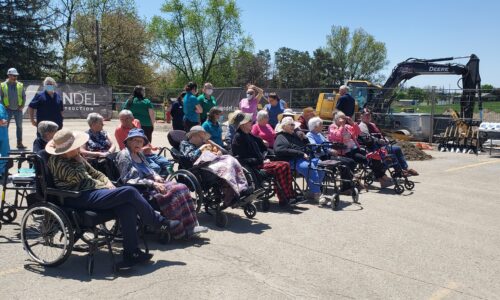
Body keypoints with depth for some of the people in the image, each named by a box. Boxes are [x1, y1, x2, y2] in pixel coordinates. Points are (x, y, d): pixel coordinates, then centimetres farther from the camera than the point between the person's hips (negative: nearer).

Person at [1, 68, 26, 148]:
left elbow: (24, 96, 8)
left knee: (19, 126, 8)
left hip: (18, 109, 2)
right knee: (5, 126, 2)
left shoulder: (20, 85, 3)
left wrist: (22, 105, -3)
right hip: (8, 109, -2)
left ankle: (19, 143, 16)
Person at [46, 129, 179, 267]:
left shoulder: (75, 157, 21)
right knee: (130, 192, -19)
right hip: (80, 199, -9)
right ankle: (160, 223, -2)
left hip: (91, 192, 9)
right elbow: (78, 178, -19)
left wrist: (108, 183, 8)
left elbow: (94, 173, 25)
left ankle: (131, 253, -14)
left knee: (127, 206, -18)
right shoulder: (56, 162, -6)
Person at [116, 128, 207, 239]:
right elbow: (128, 180, -15)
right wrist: (152, 183, -19)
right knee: (173, 192, -27)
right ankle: (179, 231, -21)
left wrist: (156, 176, 3)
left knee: (182, 188, -13)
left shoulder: (139, 154, 18)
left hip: (151, 183, 8)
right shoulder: (123, 155, -7)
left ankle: (190, 226, -16)